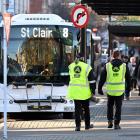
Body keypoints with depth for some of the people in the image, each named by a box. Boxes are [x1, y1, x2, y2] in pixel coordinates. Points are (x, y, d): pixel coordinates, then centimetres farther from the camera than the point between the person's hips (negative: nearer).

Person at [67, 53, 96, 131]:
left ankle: (78, 125, -2)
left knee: (77, 109, 6)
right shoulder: (87, 67, -7)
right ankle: (87, 125, 23)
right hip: (85, 92, -2)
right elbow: (92, 81, -6)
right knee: (86, 108, 13)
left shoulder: (71, 67, 4)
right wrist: (93, 91, 1)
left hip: (74, 91, 3)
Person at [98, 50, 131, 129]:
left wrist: (100, 88, 6)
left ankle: (110, 121, 11)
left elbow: (102, 78, 0)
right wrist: (128, 87, 21)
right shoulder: (124, 66, 1)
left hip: (110, 90, 0)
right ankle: (116, 124, 2)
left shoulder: (107, 66, -1)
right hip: (120, 90, 0)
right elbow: (128, 78, 9)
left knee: (110, 106, 18)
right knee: (118, 107, 5)